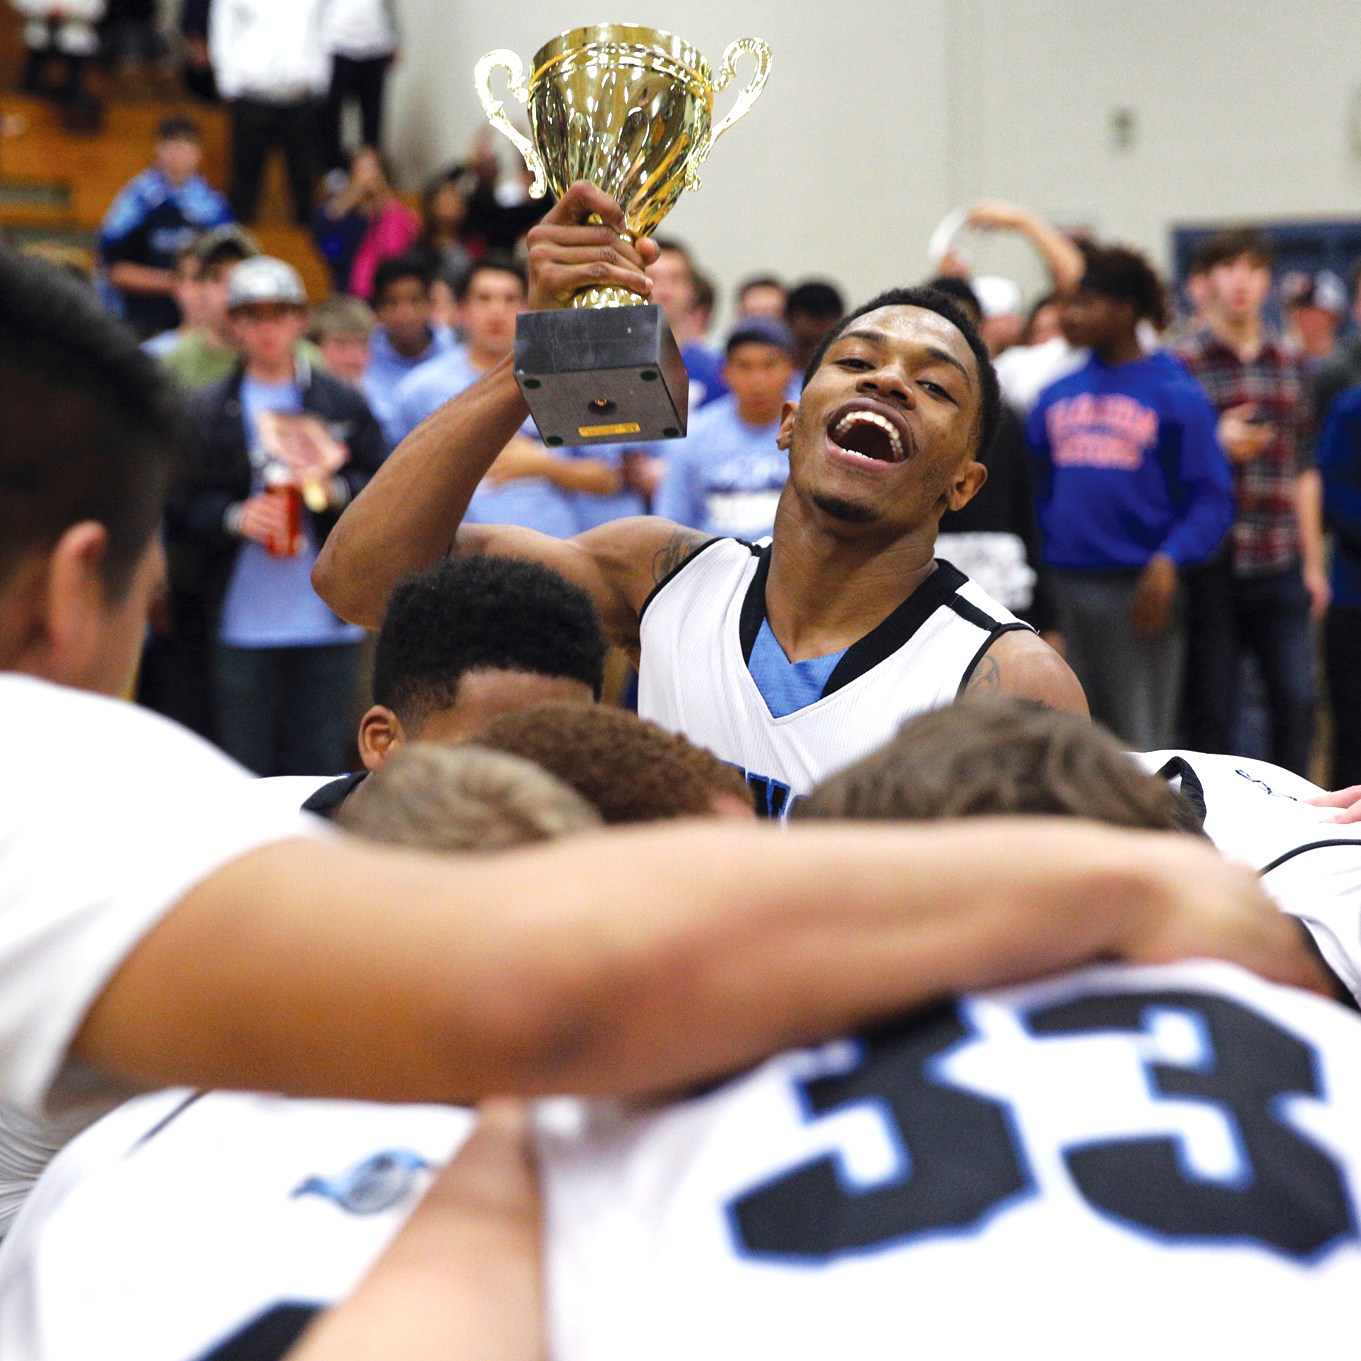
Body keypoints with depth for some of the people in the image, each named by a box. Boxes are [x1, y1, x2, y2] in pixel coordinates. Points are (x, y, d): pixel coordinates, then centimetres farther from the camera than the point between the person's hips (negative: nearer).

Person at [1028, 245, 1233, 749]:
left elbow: (1212, 497, -7)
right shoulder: (1056, 396, 11)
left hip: (1140, 588, -5)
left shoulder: (1175, 393, -3)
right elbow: (1039, 490, 15)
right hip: (1067, 587, 5)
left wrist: (1169, 561, -20)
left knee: (1144, 742, -4)